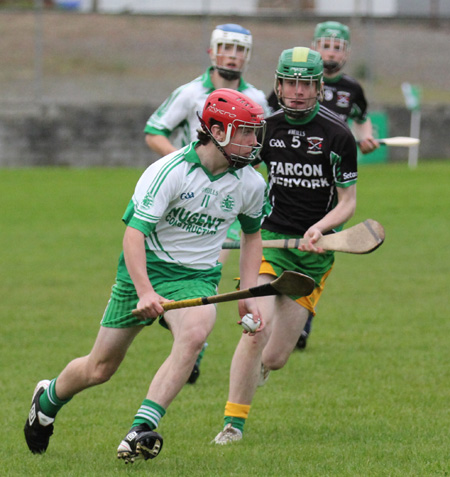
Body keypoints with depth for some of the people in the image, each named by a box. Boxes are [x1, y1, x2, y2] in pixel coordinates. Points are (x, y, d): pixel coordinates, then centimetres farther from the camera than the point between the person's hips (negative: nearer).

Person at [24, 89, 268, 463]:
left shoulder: (251, 185, -2)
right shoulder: (169, 171, -19)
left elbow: (252, 234, 17)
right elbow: (134, 233, -23)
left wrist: (248, 295, 8)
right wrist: (145, 291, -35)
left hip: (196, 279, 3)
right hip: (144, 271, -3)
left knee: (195, 333, -33)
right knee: (100, 368, 5)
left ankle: (142, 430, -35)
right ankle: (48, 398, 40)